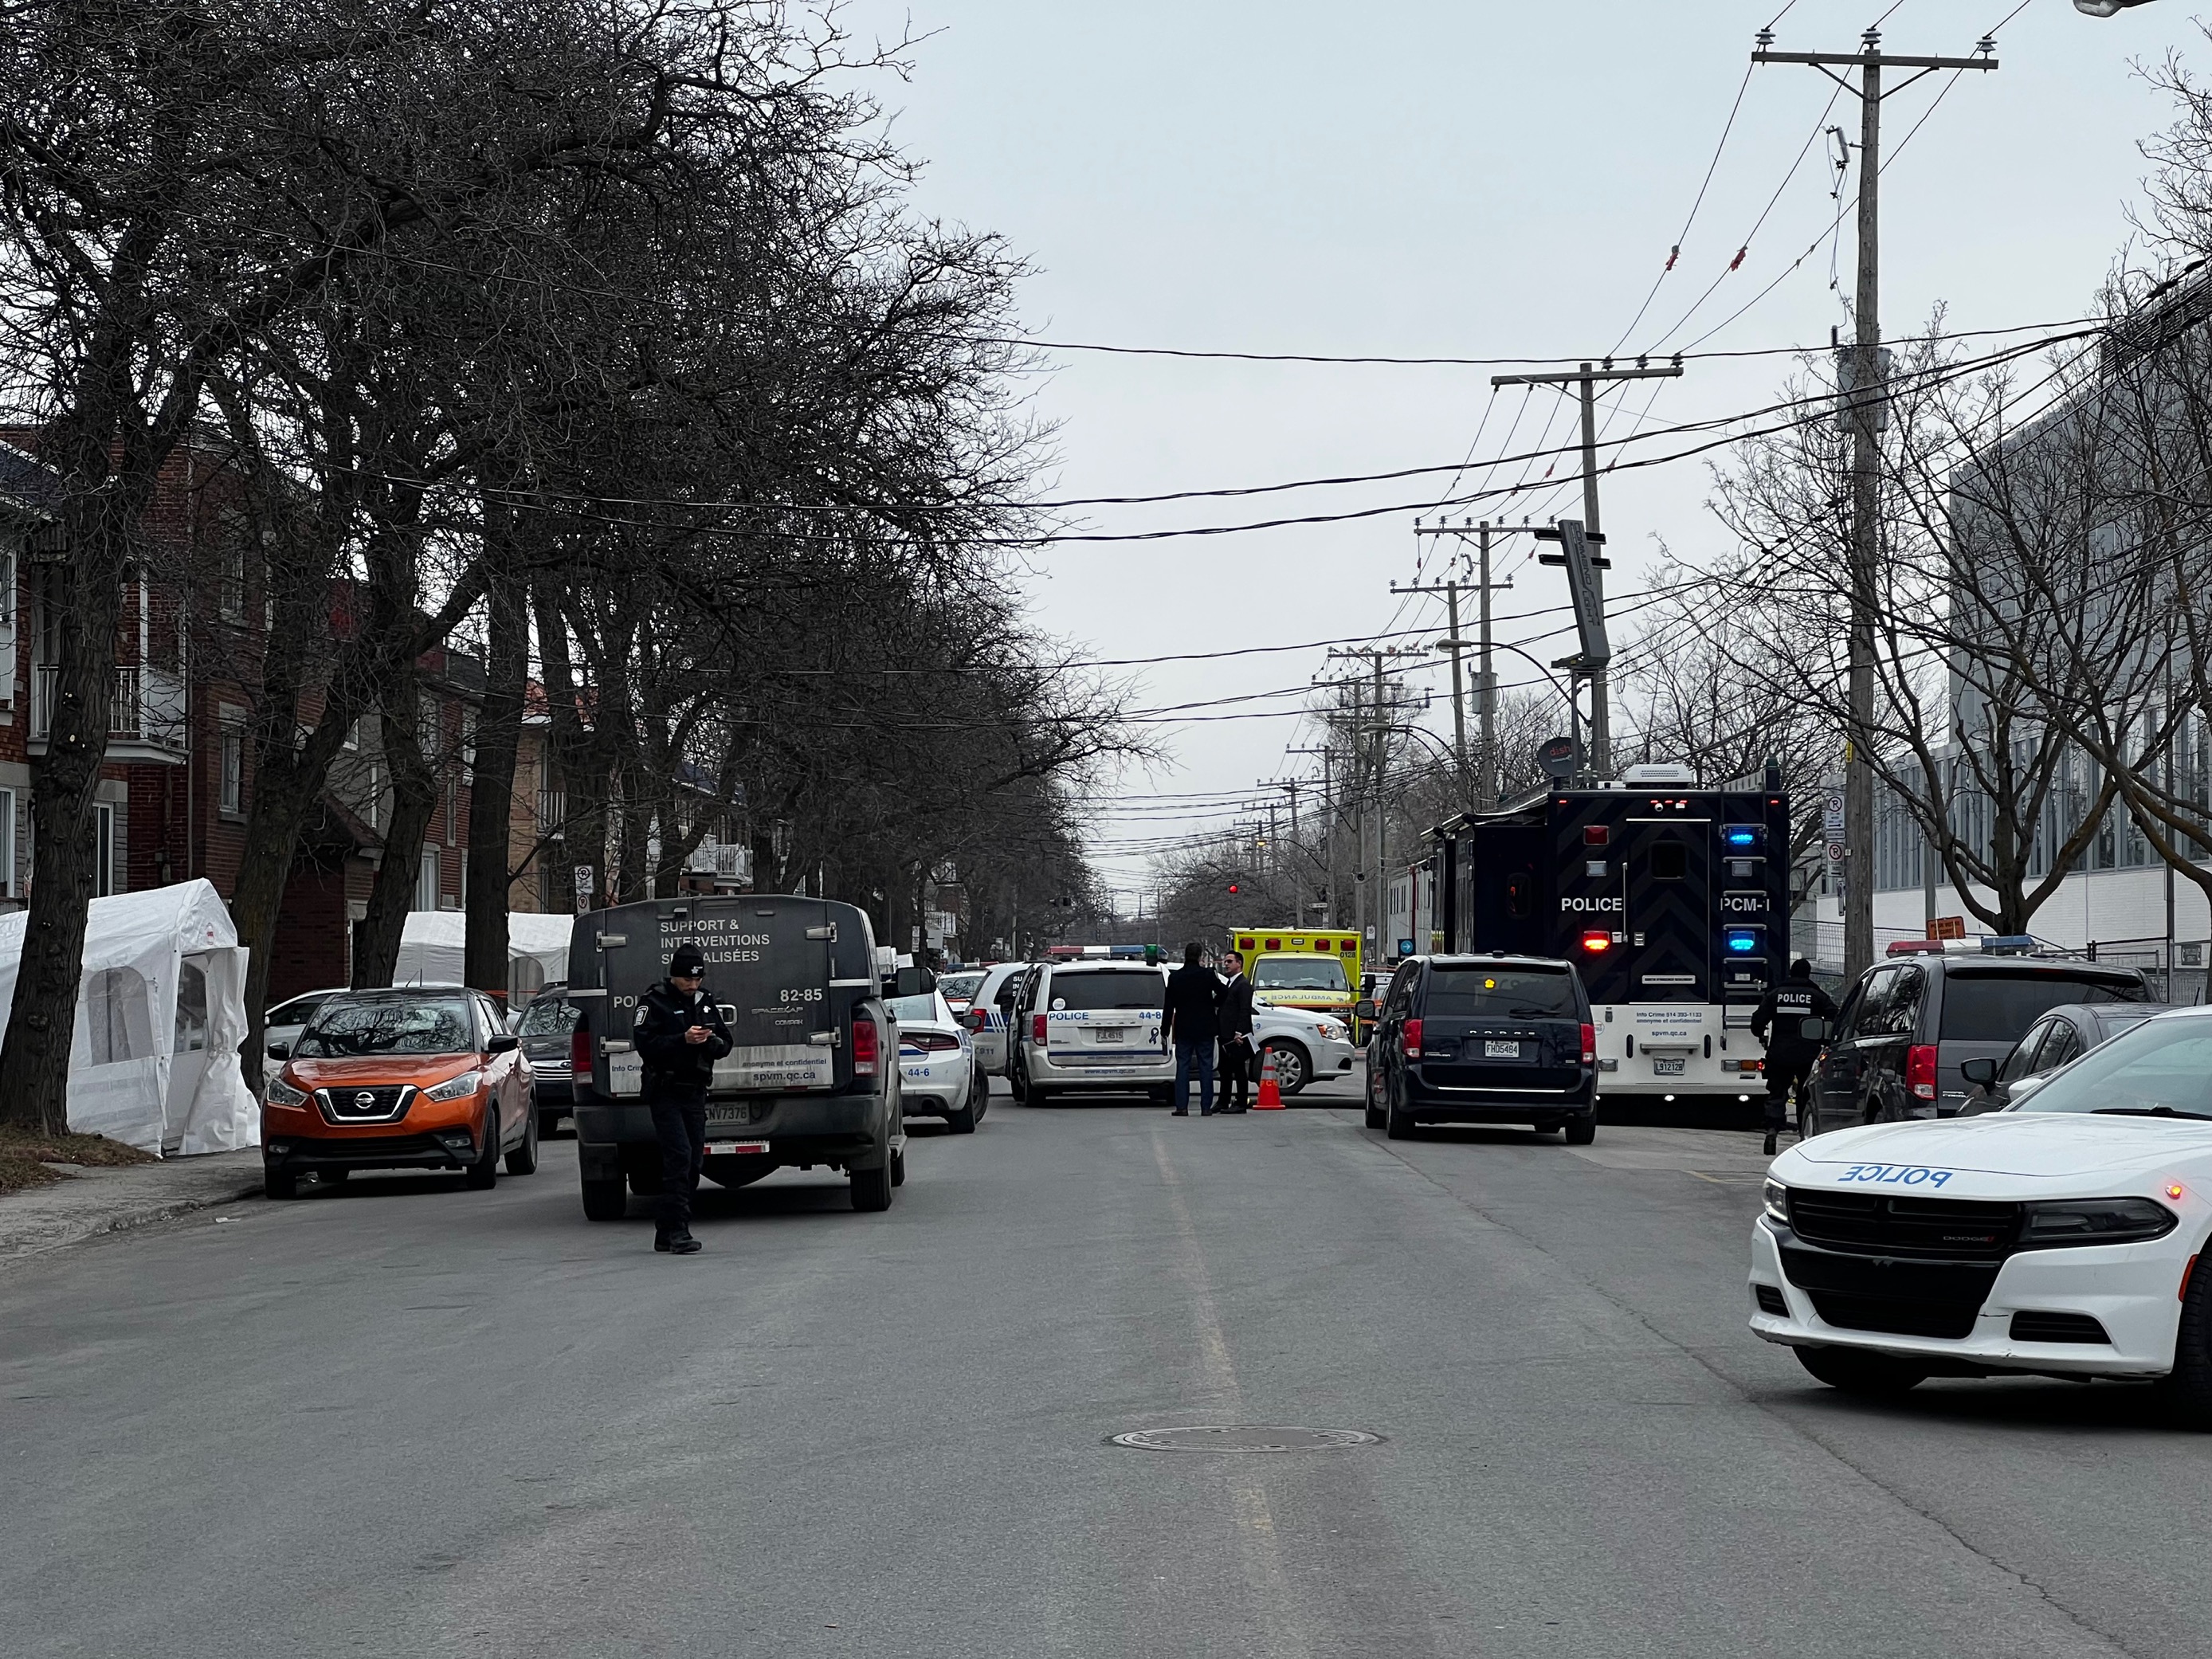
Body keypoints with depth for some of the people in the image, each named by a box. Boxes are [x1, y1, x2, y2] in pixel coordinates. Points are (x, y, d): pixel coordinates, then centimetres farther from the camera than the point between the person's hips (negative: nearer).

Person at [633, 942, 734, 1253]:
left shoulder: (705, 1000, 13)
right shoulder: (655, 1002, -5)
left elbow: (725, 1043, 14)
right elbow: (645, 1044, -15)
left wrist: (710, 1040, -9)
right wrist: (683, 1040, -24)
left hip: (695, 1092, 6)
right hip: (666, 1093, -6)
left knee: (694, 1160, 5)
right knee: (679, 1157, -17)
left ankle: (666, 1233, 13)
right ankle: (676, 1231, -17)